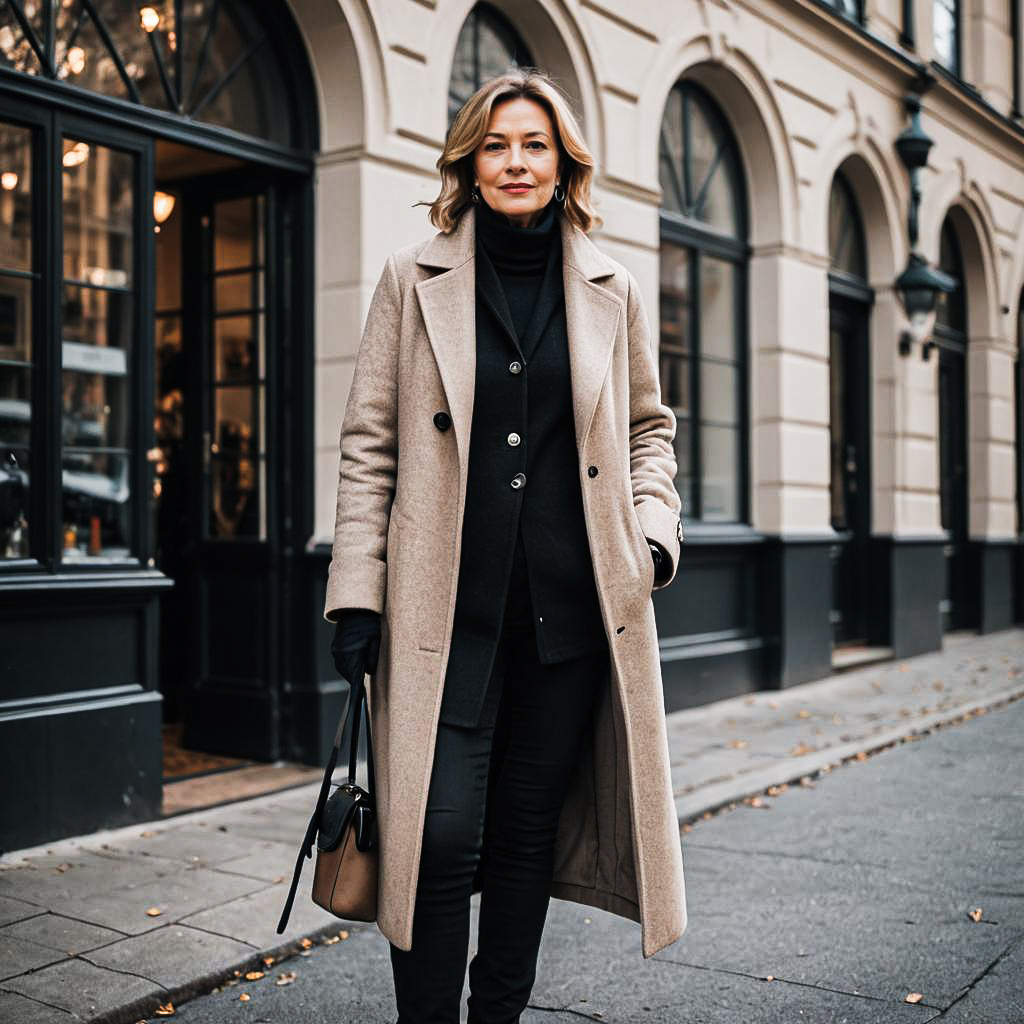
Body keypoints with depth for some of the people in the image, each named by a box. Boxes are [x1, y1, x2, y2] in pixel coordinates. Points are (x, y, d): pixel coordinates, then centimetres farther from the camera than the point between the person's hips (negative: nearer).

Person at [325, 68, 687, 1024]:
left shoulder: (610, 290, 10)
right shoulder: (414, 279, 5)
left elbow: (648, 427, 19)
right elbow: (370, 443, 3)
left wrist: (653, 529, 1)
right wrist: (357, 591, -3)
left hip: (571, 610, 2)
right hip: (448, 609, -2)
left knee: (529, 833, 11)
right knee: (442, 837, -8)